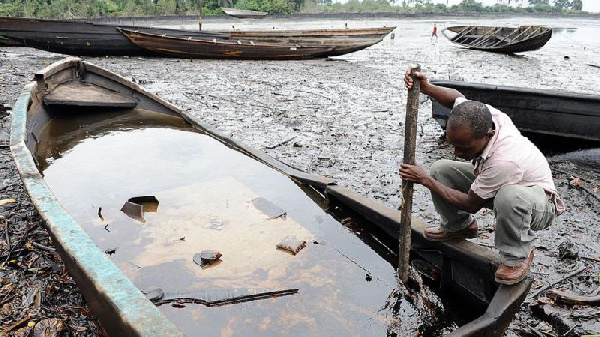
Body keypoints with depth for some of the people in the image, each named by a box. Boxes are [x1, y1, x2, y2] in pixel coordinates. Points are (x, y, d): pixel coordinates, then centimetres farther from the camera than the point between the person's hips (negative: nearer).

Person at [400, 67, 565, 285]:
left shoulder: (504, 161, -43)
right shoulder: (482, 116, -24)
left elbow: (471, 204, -27)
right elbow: (456, 97, 1)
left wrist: (425, 180, -24)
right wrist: (426, 87, -19)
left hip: (540, 204, -7)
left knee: (509, 195, -44)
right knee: (440, 170, -8)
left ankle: (518, 256, -14)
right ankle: (459, 226, 17)